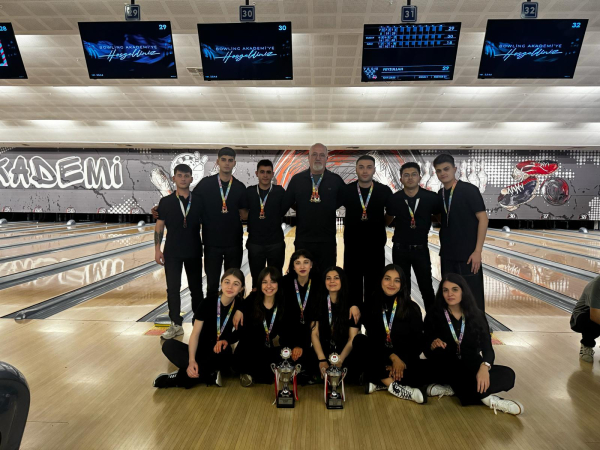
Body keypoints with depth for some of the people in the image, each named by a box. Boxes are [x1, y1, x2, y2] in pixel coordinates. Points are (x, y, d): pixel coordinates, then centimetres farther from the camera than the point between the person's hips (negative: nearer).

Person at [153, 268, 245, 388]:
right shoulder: (209, 303, -12)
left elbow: (239, 334, 1)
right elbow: (195, 334, -13)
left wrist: (226, 341, -21)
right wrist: (191, 360, -27)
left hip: (221, 356, -1)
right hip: (202, 351, 1)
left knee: (225, 352, -37)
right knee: (169, 345, -23)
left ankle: (180, 377, -24)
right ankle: (211, 376, -30)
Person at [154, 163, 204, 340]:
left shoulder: (199, 201, 0)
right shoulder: (166, 202, -2)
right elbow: (159, 227, -1)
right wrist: (157, 249, -7)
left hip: (194, 252, 1)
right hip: (172, 252, 0)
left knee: (196, 288, 11)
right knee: (173, 289, 3)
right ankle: (176, 325, 16)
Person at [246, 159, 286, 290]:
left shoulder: (280, 192, -3)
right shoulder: (249, 192, 0)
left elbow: (283, 212, -1)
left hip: (276, 242, -1)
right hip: (254, 242, 1)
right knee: (256, 279, 13)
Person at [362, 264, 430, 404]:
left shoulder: (412, 308, 1)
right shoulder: (372, 306, 1)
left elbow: (418, 342, -2)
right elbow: (373, 339, -4)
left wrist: (402, 361, -17)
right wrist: (393, 357, -18)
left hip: (406, 359, 0)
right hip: (382, 358, 0)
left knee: (427, 369, -31)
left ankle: (381, 383, -24)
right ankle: (398, 388, -26)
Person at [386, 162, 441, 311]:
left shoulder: (431, 198, -9)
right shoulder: (394, 199, -6)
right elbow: (387, 220, 10)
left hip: (421, 249, -1)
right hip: (400, 249, 1)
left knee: (426, 288, 6)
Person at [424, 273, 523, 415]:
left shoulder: (476, 315, -1)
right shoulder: (434, 316, -6)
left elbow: (487, 347, -9)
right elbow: (426, 349, -5)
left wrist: (484, 366, -31)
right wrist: (432, 345, -30)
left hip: (473, 367, 2)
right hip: (447, 369, -1)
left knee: (508, 375, -23)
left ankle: (453, 388, -22)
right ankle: (486, 397, -28)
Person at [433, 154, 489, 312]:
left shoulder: (469, 190, -9)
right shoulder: (440, 195, 7)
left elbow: (483, 218, -12)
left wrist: (478, 251, -17)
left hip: (468, 254, -6)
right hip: (447, 255, 6)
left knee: (472, 298, 2)